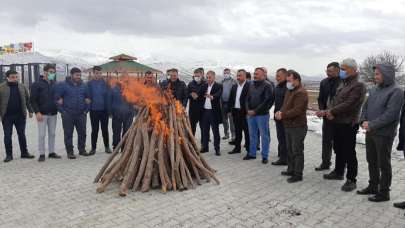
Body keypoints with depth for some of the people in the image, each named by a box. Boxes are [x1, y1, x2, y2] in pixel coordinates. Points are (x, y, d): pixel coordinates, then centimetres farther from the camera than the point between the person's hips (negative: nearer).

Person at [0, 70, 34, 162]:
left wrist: (30, 111, 8)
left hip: (20, 115, 2)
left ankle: (24, 153, 19)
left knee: (22, 134, 9)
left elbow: (27, 100, 12)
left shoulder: (22, 87, 7)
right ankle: (9, 155, 14)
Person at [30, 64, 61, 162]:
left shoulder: (54, 85, 10)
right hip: (42, 114, -4)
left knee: (52, 134, 10)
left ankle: (52, 152, 19)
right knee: (42, 135, -1)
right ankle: (41, 154, 8)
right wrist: (37, 112, -15)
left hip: (53, 114, 4)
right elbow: (33, 100, -8)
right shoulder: (37, 84, -4)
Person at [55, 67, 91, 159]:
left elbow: (87, 98, 16)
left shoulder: (83, 85, 9)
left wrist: (86, 110, 7)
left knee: (82, 133, 8)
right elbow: (57, 98, -2)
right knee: (68, 134, 1)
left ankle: (82, 150, 21)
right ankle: (70, 152, 9)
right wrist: (62, 111, -7)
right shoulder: (63, 85, -2)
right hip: (68, 115, -3)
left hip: (81, 114, 4)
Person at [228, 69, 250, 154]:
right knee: (237, 131, 14)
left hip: (244, 112, -6)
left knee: (247, 131, 2)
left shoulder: (249, 86, -9)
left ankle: (249, 148, 10)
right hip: (235, 111, 6)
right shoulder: (234, 87, 13)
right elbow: (231, 99, 16)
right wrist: (231, 109, 8)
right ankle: (237, 147, 23)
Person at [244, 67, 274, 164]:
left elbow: (267, 101, -15)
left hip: (262, 115, -6)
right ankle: (252, 153, 26)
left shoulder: (267, 85, -8)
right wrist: (248, 110, -1)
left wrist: (255, 111, -14)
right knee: (252, 135, 14)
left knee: (264, 136, 2)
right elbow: (247, 98, 15)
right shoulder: (251, 85, 12)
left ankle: (265, 156, 11)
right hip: (250, 114, 6)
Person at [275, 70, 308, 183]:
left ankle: (298, 174, 7)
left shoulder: (301, 92, -17)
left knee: (297, 151, -2)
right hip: (288, 126, 10)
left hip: (298, 127, -9)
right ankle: (291, 170, 30)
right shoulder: (289, 91, 14)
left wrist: (283, 115, -17)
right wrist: (280, 112, -3)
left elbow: (297, 110, -24)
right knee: (290, 150, 18)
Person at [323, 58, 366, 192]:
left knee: (349, 153, -1)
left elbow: (349, 104, -22)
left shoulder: (358, 86, -15)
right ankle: (338, 172, 35)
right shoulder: (343, 84, 14)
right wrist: (329, 112, -1)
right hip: (337, 123, 9)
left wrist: (332, 111, -14)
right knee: (338, 150, 20)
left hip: (349, 125, -9)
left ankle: (351, 180, 10)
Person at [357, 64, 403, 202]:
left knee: (383, 164, 3)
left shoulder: (395, 91, -12)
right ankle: (373, 186, 31)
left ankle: (384, 192, 15)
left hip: (384, 134, -7)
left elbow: (390, 114, -20)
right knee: (372, 161, 17)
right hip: (370, 132, 8)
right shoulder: (374, 90, 12)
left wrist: (372, 125, -21)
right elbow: (365, 107, 13)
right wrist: (363, 121, -5)